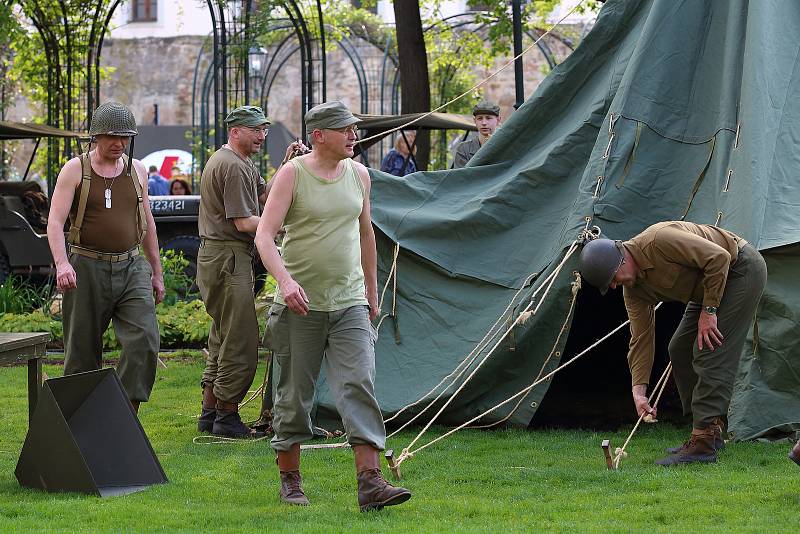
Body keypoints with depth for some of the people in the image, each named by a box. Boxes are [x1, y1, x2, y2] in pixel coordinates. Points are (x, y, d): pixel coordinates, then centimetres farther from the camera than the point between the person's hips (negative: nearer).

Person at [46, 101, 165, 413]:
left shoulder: (137, 170, 10)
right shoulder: (75, 170, -2)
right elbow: (55, 222, -11)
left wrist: (156, 273, 18)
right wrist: (61, 263, -28)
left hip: (131, 268, 3)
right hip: (87, 270, -3)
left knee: (144, 340, -15)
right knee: (83, 352, 2)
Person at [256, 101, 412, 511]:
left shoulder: (358, 175, 9)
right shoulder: (292, 174, -5)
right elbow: (264, 235, -12)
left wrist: (372, 291, 23)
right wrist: (285, 280, -27)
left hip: (349, 304, 3)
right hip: (300, 307, -3)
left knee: (359, 387, -9)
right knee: (294, 396, 4)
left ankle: (370, 482, -15)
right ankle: (289, 480, 18)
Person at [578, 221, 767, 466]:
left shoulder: (660, 240, -30)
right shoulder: (633, 290, -4)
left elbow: (719, 257, -29)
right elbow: (641, 340, 0)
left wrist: (708, 311, -23)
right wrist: (638, 391, -8)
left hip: (742, 269, -9)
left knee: (709, 353, -16)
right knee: (680, 351, 10)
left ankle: (702, 444, -17)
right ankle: (712, 431, 16)